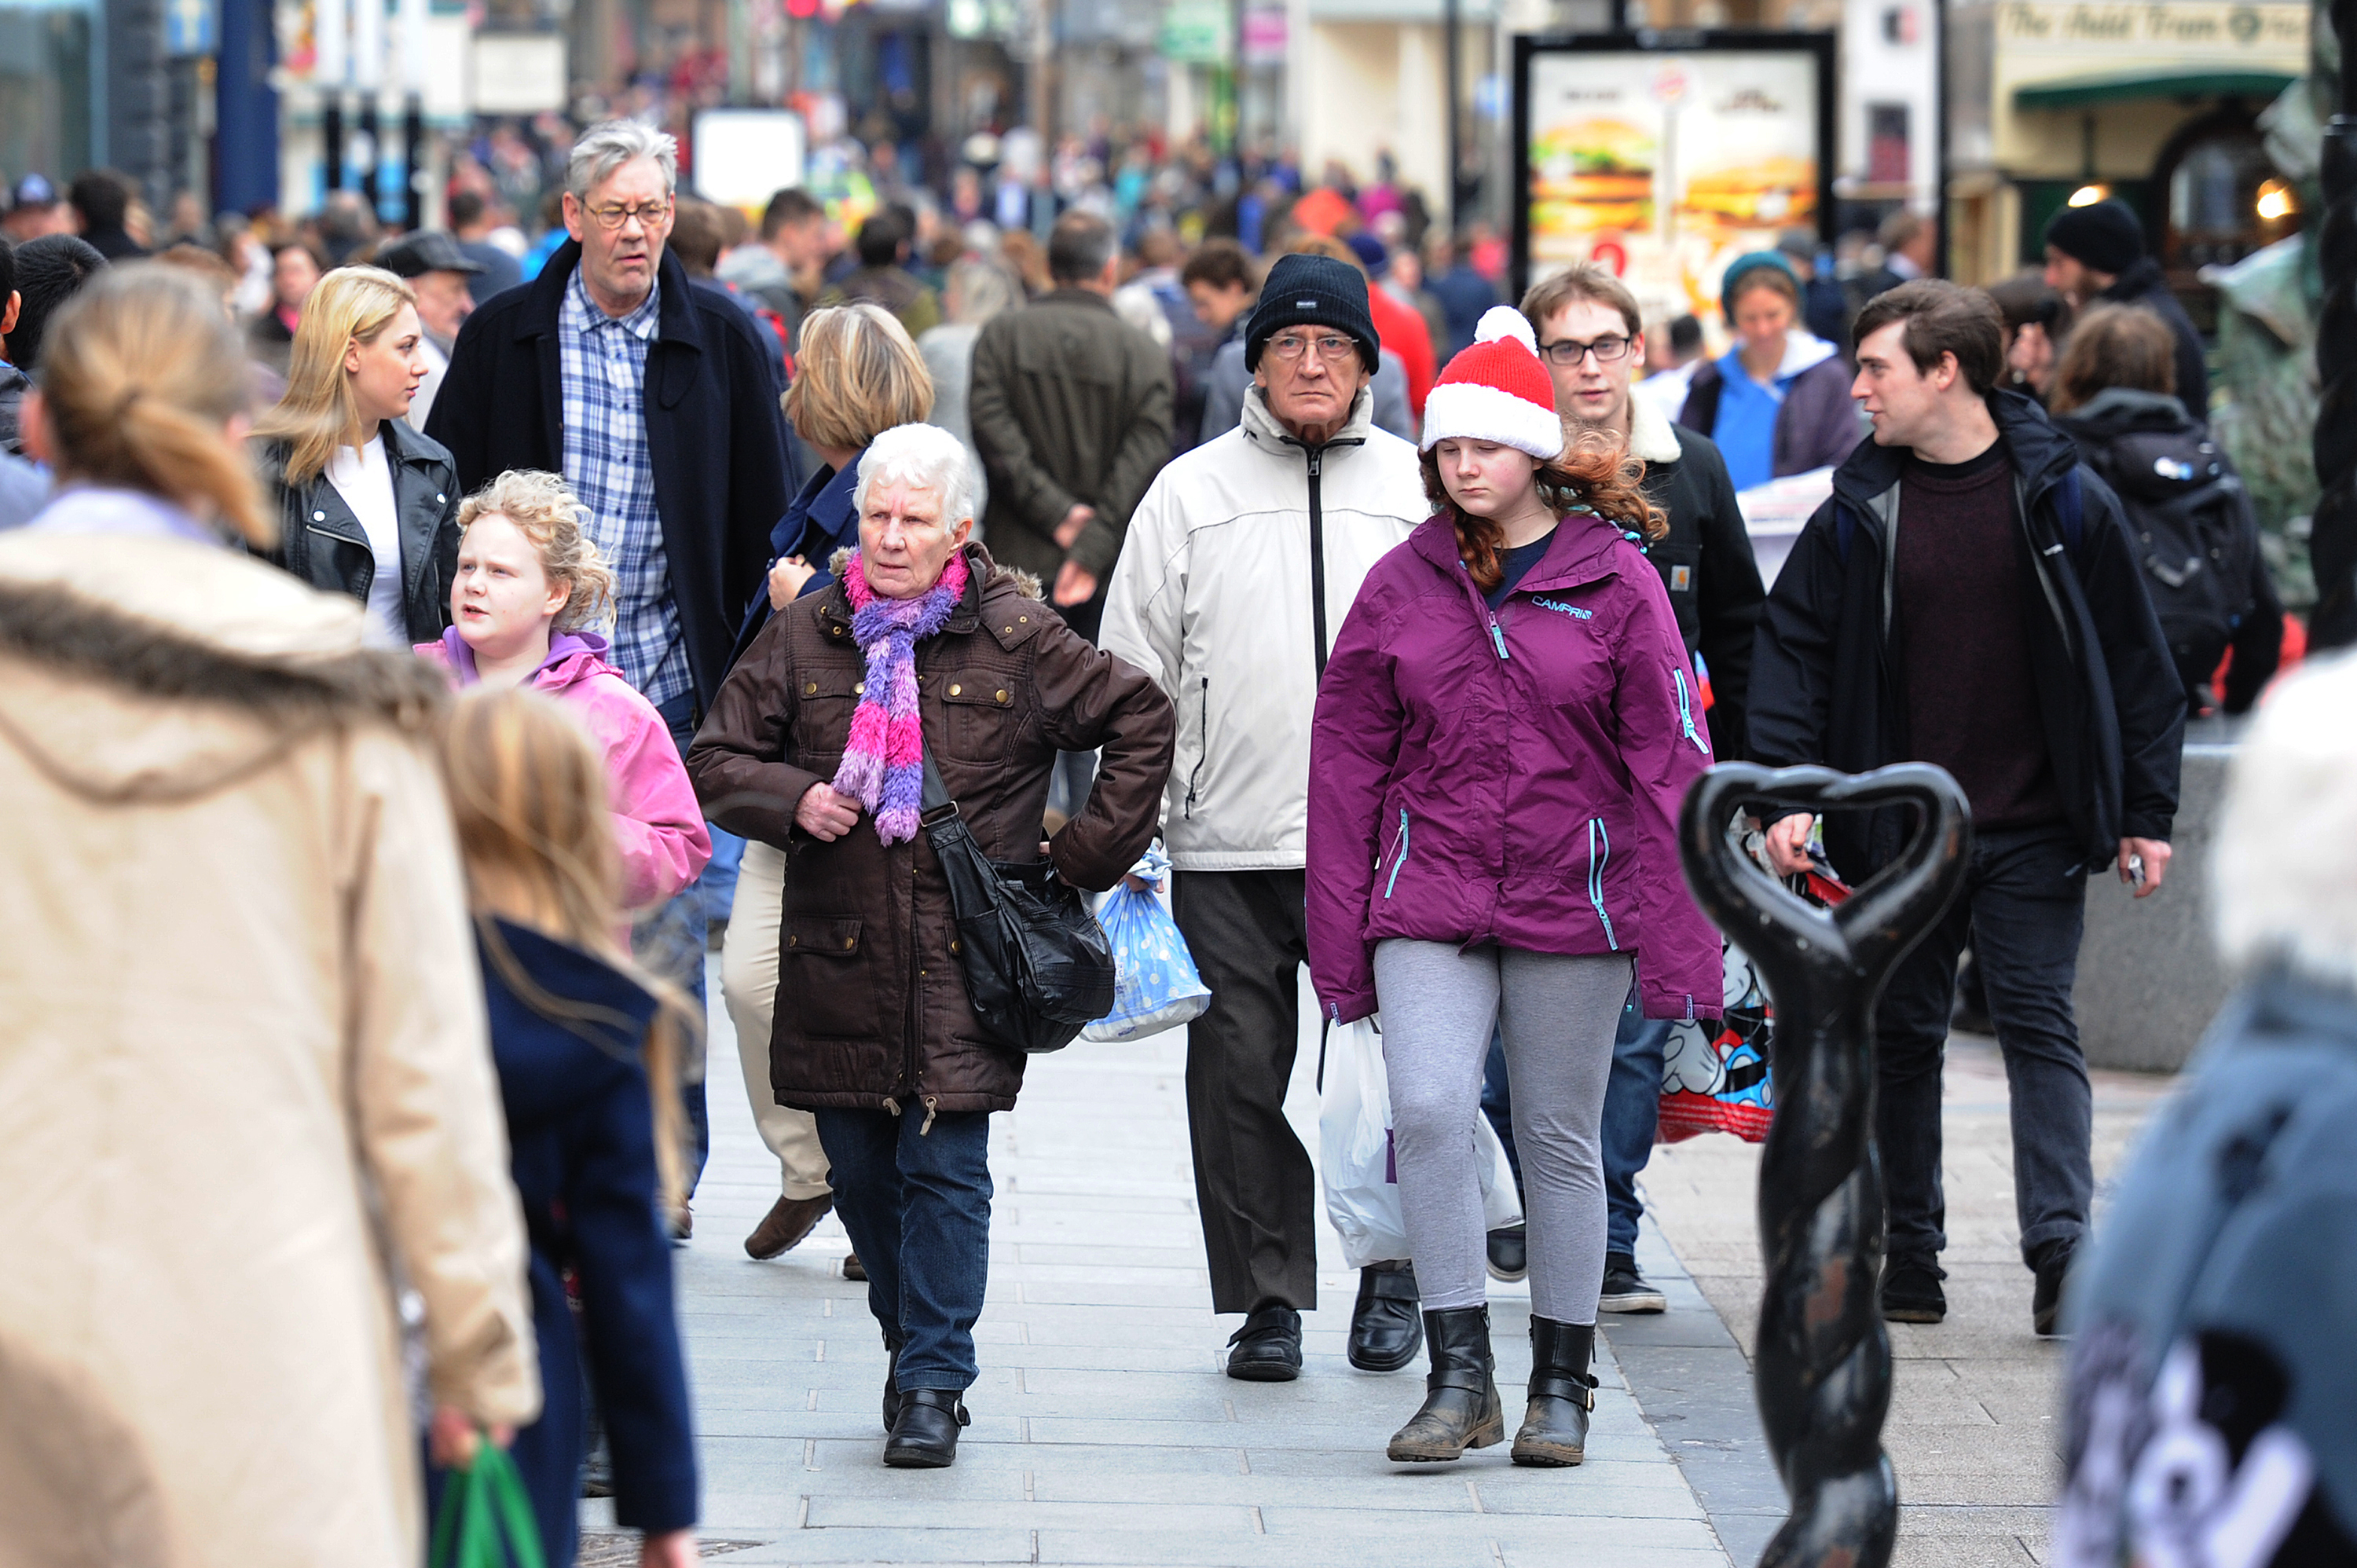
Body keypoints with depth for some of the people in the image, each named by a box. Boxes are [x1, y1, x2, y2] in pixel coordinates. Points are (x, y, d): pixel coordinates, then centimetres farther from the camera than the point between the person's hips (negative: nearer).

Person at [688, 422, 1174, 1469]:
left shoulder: (1015, 641, 0)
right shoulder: (804, 638, 6)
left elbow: (1142, 721, 8)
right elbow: (717, 761, 11)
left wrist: (1085, 855, 5)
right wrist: (792, 800, -9)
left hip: (965, 959, -3)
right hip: (839, 956, 3)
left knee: (945, 1171, -7)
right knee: (861, 1173, 8)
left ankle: (934, 1383, 0)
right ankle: (914, 1349, 26)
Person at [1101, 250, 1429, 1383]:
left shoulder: (1419, 488, 8)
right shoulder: (1191, 492, 8)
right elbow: (1135, 674, 8)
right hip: (1227, 850, 0)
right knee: (1241, 1072, 1)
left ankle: (1393, 1271, 19)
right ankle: (1269, 1298, 9)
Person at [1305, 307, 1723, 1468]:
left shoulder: (1614, 582, -2)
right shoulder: (1402, 584, 4)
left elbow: (1671, 763, -2)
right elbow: (1348, 763, 7)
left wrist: (1676, 941, -7)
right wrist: (1340, 934, 3)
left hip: (1572, 901, -1)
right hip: (1430, 898, 1)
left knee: (1560, 1139, 8)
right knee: (1429, 1113, -15)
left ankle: (1562, 1383, 21)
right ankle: (1459, 1379, -6)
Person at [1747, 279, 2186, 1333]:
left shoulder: (2061, 499, -3)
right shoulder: (1858, 512, 1)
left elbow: (2134, 662, 2)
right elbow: (1792, 651, 4)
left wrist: (2145, 811, 1)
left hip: (2034, 832, -2)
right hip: (1898, 831, 2)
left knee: (2039, 1023, -7)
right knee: (1901, 1036, 8)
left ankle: (2062, 1252, -10)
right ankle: (1908, 1257, 16)